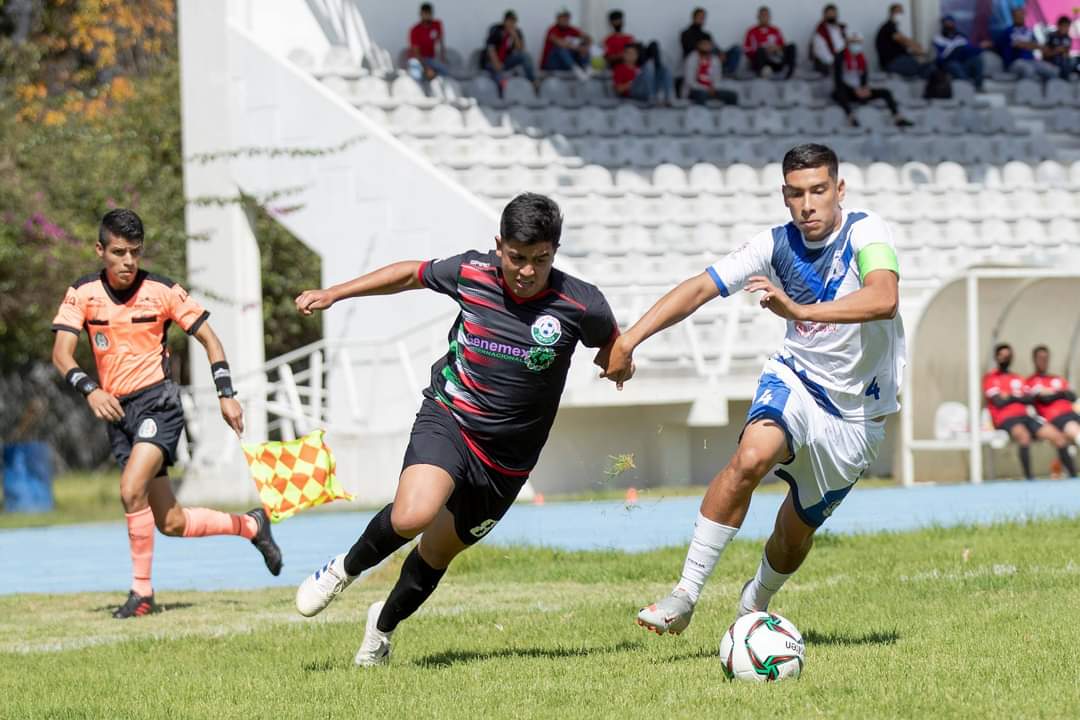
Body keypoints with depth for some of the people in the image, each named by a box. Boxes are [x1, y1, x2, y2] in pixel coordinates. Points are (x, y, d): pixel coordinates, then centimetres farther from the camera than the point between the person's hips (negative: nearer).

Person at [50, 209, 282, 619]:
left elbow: (208, 338, 5)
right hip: (117, 412, 4)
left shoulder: (162, 291, -5)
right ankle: (250, 526, 32)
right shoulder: (82, 294, -1)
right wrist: (91, 390, -27)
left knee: (132, 489, -26)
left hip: (157, 402, -4)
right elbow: (61, 353, -10)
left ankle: (142, 592, -16)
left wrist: (226, 394, -2)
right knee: (171, 523, 8)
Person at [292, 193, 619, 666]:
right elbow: (411, 274, 11)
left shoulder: (579, 305, -14)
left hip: (507, 459, 1)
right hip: (448, 420, -1)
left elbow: (612, 344, 11)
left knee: (438, 551, 15)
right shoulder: (470, 273, -9)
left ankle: (384, 626, 45)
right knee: (413, 514, -29)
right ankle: (345, 570, 1)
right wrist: (334, 294, 13)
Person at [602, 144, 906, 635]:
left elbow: (884, 299, -37)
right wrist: (628, 340, -10)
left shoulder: (866, 233, -18)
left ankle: (753, 605, 44)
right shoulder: (778, 245, -7)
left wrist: (799, 310, -48)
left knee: (796, 531, 10)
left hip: (857, 413, -1)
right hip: (794, 379, 1)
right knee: (752, 457, -31)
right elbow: (701, 287, -2)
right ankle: (684, 597, -29)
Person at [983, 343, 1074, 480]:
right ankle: (1029, 478, -44)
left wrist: (1011, 397, -3)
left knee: (1058, 436, -8)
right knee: (1024, 435, -40)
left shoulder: (1018, 379, 23)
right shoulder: (990, 378, 4)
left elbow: (1030, 400, 9)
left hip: (1024, 416, 7)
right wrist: (1018, 397, 3)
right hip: (1006, 419, -7)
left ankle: (1073, 475, -2)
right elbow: (999, 403, -9)